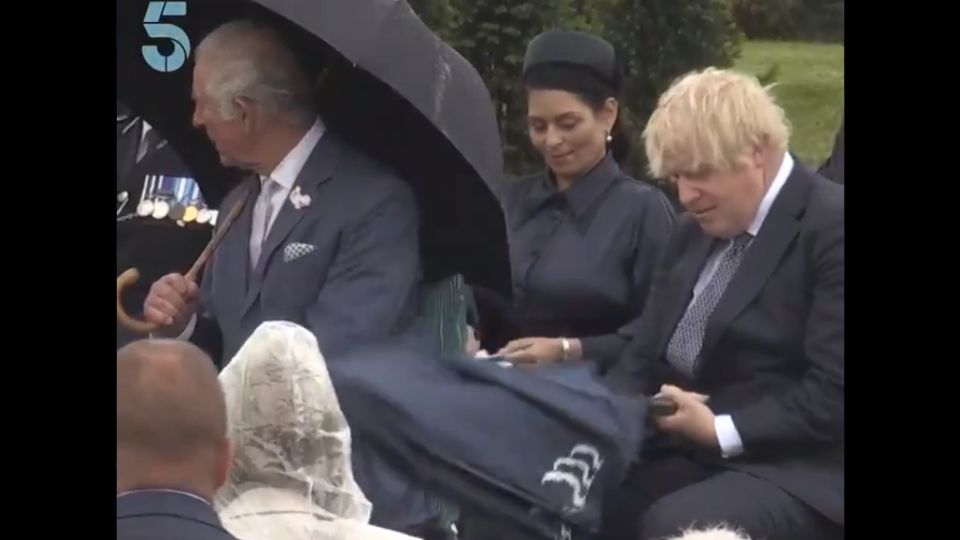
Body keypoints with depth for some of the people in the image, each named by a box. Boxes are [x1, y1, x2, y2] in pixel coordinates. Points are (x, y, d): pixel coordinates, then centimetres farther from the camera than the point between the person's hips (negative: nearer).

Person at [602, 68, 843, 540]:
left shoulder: (831, 225, -10)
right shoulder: (695, 229, 16)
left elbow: (833, 396, -16)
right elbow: (645, 355, 15)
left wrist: (721, 431, -18)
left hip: (790, 472, -7)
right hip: (680, 454, 7)